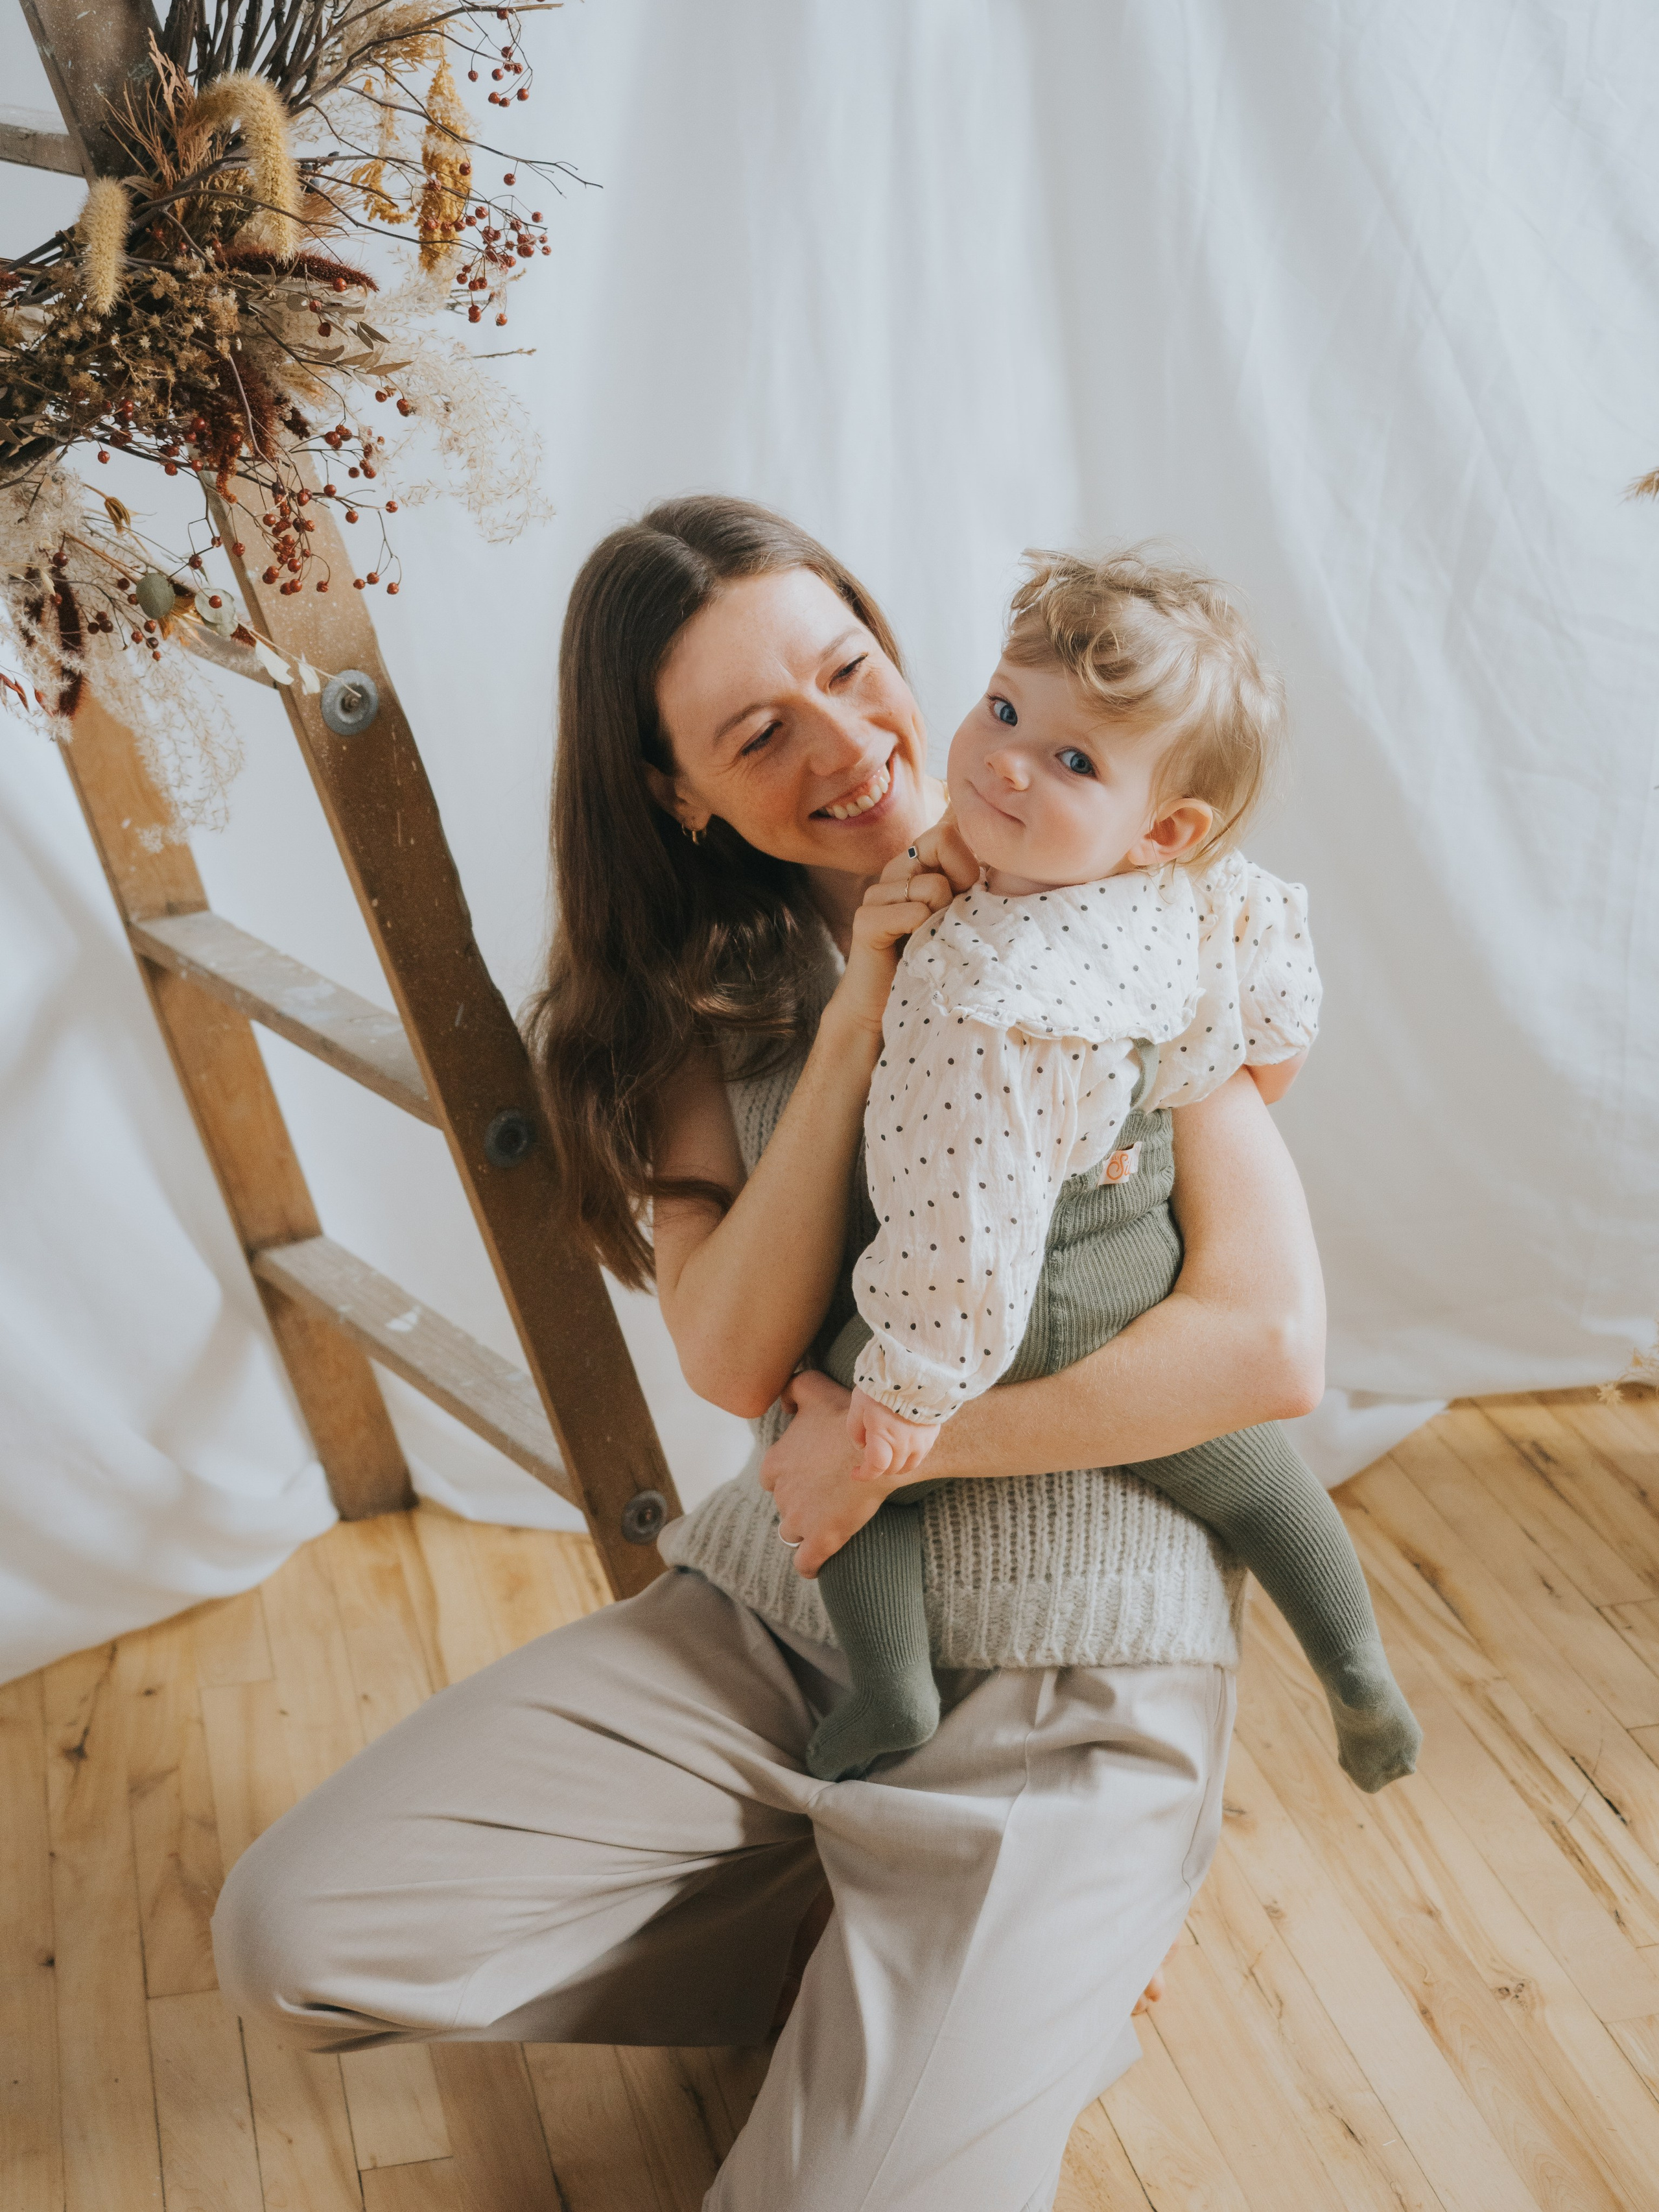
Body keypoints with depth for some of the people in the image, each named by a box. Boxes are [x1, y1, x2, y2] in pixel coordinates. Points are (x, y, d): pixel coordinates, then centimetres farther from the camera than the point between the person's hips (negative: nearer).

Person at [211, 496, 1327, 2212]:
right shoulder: (707, 994, 4)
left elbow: (1272, 1346, -16)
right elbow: (738, 1360, -10)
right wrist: (858, 1021, -18)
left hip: (1066, 1667, -4)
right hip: (775, 1607, 5)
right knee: (292, 1941, -9)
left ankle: (1015, 1988, 12)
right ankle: (909, 1953, 5)